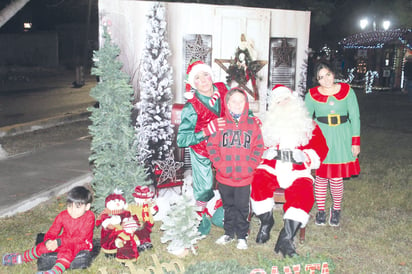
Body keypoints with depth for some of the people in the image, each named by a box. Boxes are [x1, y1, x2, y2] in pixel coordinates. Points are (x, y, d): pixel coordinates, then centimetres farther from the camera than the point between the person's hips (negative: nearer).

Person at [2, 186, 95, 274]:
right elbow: (51, 233, -6)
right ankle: (19, 258, 13)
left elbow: (80, 238, -28)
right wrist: (48, 241, -31)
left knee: (67, 251, -35)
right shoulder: (62, 216, -9)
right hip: (64, 241, 5)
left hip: (81, 244, -5)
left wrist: (59, 242, -33)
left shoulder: (89, 218, -24)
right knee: (44, 246, -8)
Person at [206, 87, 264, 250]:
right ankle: (229, 233, 33)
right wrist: (220, 165, -10)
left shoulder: (253, 124, 1)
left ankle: (242, 236, 25)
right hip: (224, 177, 1)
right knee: (228, 206, 17)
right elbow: (212, 146, -1)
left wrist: (249, 167, -9)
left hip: (244, 177, -1)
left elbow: (258, 148, 1)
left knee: (242, 207, 9)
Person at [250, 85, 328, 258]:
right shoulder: (267, 124, 19)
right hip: (271, 167, 0)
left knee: (303, 193, -29)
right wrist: (268, 152, -9)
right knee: (259, 183, -30)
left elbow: (321, 149, 8)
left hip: (298, 170, 0)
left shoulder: (308, 125, 18)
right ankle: (266, 222, -9)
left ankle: (286, 237, -27)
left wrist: (303, 156, -10)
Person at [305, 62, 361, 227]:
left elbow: (354, 117, 1)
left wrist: (355, 141, -2)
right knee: (320, 176, 4)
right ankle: (320, 210, 22)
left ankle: (336, 210, 23)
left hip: (341, 137, 0)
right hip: (320, 137, 0)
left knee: (337, 178, 1)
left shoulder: (347, 91, -1)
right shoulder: (312, 95, -2)